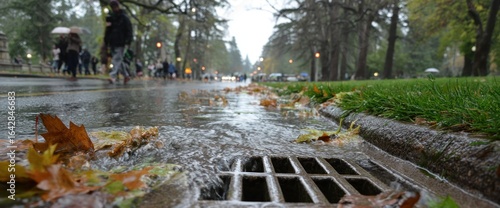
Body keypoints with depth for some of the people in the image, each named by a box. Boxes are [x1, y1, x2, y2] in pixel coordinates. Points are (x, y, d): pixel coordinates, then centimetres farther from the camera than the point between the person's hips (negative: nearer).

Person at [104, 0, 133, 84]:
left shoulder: (124, 18, -1)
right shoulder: (110, 18, 15)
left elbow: (129, 30, -6)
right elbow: (108, 30, 19)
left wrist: (128, 42, -16)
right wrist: (106, 42, 12)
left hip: (121, 43, -6)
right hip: (113, 43, 6)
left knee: (117, 60, -12)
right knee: (117, 60, 9)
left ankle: (113, 76, -19)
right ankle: (126, 75, 20)